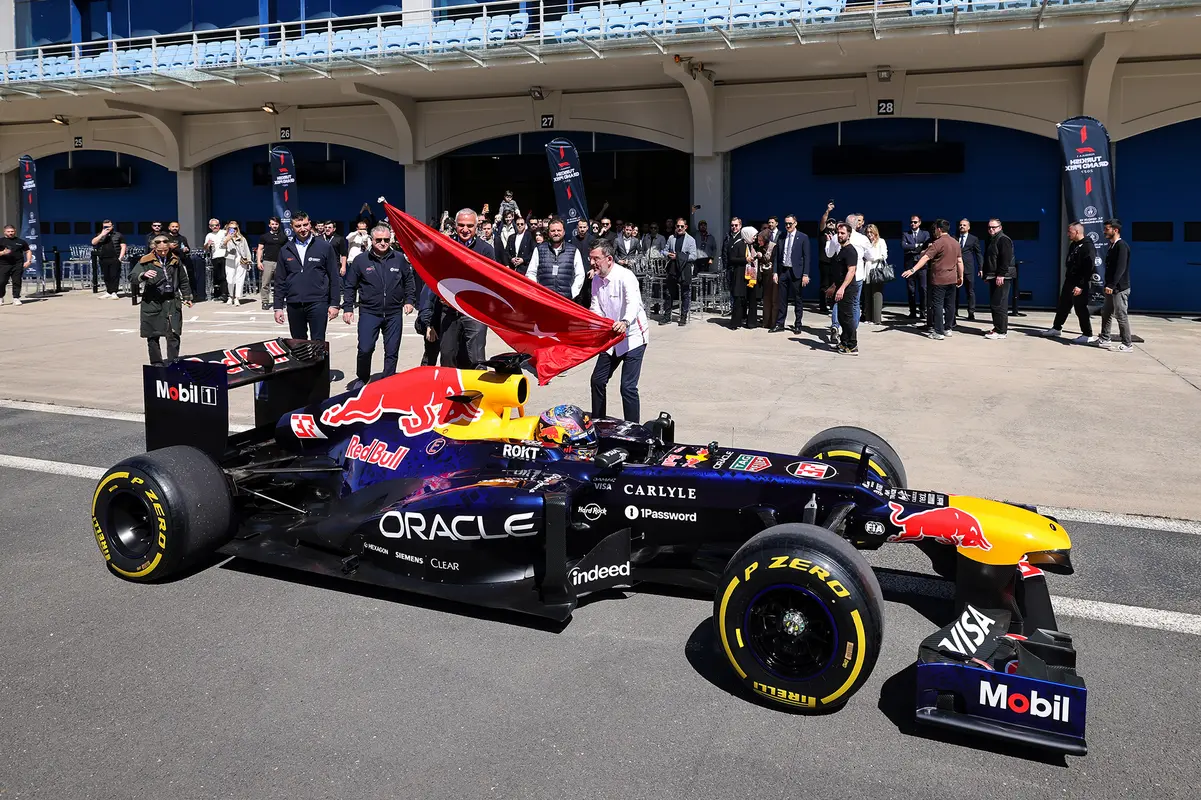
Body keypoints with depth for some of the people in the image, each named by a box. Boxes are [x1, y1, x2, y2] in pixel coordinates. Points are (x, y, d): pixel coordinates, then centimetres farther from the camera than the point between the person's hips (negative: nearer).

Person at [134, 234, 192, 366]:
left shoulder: (175, 260, 8)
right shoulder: (146, 261, -2)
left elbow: (183, 280, 20)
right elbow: (132, 277, -11)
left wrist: (187, 297, 20)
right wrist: (143, 275, -31)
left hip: (171, 301, 1)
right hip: (152, 302, -1)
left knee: (173, 334, -5)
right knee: (153, 336, 4)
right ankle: (156, 363, 14)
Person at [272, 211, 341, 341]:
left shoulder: (324, 247, 1)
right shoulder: (285, 250, 9)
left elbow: (334, 278, 1)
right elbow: (280, 281, 11)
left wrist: (334, 304, -4)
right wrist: (278, 307, 5)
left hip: (317, 303, -3)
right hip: (294, 305, 3)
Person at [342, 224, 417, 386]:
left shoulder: (400, 259, 3)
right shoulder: (361, 260, -1)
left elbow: (409, 280, 15)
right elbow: (350, 286, 5)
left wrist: (409, 300, 7)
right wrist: (347, 308, 0)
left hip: (394, 313, 2)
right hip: (369, 312, -2)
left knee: (392, 352, 7)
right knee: (365, 349, -8)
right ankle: (362, 379, 13)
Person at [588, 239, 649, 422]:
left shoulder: (625, 277, -21)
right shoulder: (597, 280, 3)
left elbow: (633, 304, -37)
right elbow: (596, 310, 7)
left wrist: (625, 322, -56)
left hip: (633, 337, -8)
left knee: (628, 387, -14)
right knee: (597, 380, 11)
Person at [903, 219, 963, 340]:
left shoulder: (938, 243, -12)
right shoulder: (955, 242, 11)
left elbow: (925, 258, -21)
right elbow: (960, 261, 14)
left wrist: (913, 269, -26)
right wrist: (961, 276, 21)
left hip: (939, 280, -7)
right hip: (952, 279, 7)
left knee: (937, 305, -4)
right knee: (950, 305, 11)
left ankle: (939, 332, -6)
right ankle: (947, 329, 17)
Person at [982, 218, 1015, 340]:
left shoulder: (1003, 240, -10)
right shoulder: (992, 240, 20)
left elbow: (1006, 259, -19)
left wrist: (1000, 275, -24)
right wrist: (986, 274, 22)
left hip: (1000, 277, -10)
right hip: (993, 277, 10)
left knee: (998, 304, -11)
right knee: (994, 304, 13)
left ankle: (1001, 331, -9)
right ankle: (998, 328, 20)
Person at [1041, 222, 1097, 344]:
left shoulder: (1087, 247, -17)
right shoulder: (1073, 245, 12)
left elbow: (1088, 269, -23)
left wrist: (1081, 286, -26)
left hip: (1079, 285, -9)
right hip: (1069, 282, 9)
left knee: (1081, 309, -3)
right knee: (1062, 306, 16)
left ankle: (1088, 335, 5)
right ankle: (1056, 328, 29)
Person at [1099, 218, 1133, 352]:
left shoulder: (1122, 246, -14)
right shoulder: (1112, 246, 14)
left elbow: (1121, 268, -22)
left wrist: (1112, 285, -25)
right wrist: (1108, 285, 14)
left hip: (1120, 288, -9)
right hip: (1111, 288, 9)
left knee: (1122, 316, -5)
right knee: (1106, 313, 14)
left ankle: (1127, 344, 2)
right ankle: (1104, 340, 24)